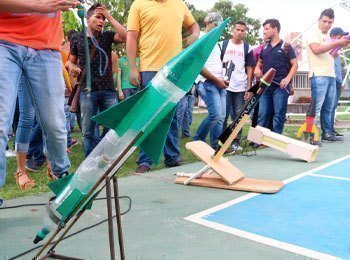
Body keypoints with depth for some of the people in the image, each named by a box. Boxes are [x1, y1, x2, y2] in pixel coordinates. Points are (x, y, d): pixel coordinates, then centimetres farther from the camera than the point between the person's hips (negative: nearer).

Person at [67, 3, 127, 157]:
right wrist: (70, 66, -8)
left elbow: (126, 37, -9)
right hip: (88, 90, -1)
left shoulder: (107, 36, 10)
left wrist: (110, 17, -4)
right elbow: (71, 61, 16)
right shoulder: (78, 38, 9)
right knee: (88, 131, 1)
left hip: (109, 90, 1)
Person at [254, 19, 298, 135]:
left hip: (280, 86, -4)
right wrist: (257, 68, 5)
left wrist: (287, 79, -15)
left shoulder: (286, 46, 2)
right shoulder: (264, 48, 16)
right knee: (262, 114, 3)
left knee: (278, 115, -2)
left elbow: (295, 64, -1)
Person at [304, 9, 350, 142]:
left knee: (328, 108, 9)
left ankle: (327, 133, 14)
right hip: (319, 75, -8)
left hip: (331, 75, 8)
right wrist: (337, 43, -15)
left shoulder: (328, 38, 24)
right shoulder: (312, 34, 0)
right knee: (316, 106, -14)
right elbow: (316, 50, -17)